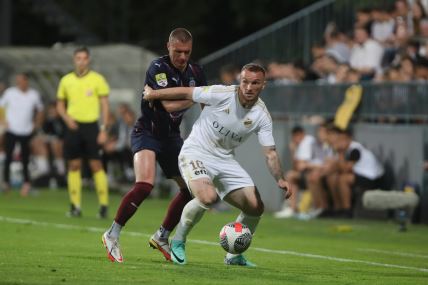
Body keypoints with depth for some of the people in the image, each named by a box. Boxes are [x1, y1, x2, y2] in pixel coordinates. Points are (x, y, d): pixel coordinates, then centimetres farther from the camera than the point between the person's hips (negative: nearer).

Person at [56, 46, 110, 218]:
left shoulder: (97, 79, -1)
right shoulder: (66, 80, 8)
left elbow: (105, 105, -1)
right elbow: (60, 104, 16)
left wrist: (103, 129, -8)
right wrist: (66, 117, -5)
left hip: (91, 126, -3)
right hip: (73, 126, 3)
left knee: (96, 165, -6)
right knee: (74, 166, 3)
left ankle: (104, 205, -2)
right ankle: (75, 206, 7)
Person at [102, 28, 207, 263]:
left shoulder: (195, 72, 2)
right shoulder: (158, 69, -20)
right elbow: (169, 104, -31)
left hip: (171, 136, 7)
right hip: (147, 133, -7)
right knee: (145, 184, -27)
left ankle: (162, 237, 21)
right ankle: (112, 235, -14)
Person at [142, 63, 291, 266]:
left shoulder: (262, 116, -7)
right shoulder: (222, 94, -19)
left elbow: (270, 153, -6)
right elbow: (186, 93, -8)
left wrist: (280, 179, -23)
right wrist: (153, 94, 1)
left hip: (225, 160, 5)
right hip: (196, 153, -5)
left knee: (255, 207, -4)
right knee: (208, 197, -32)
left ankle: (234, 256, 19)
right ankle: (178, 242, -7)